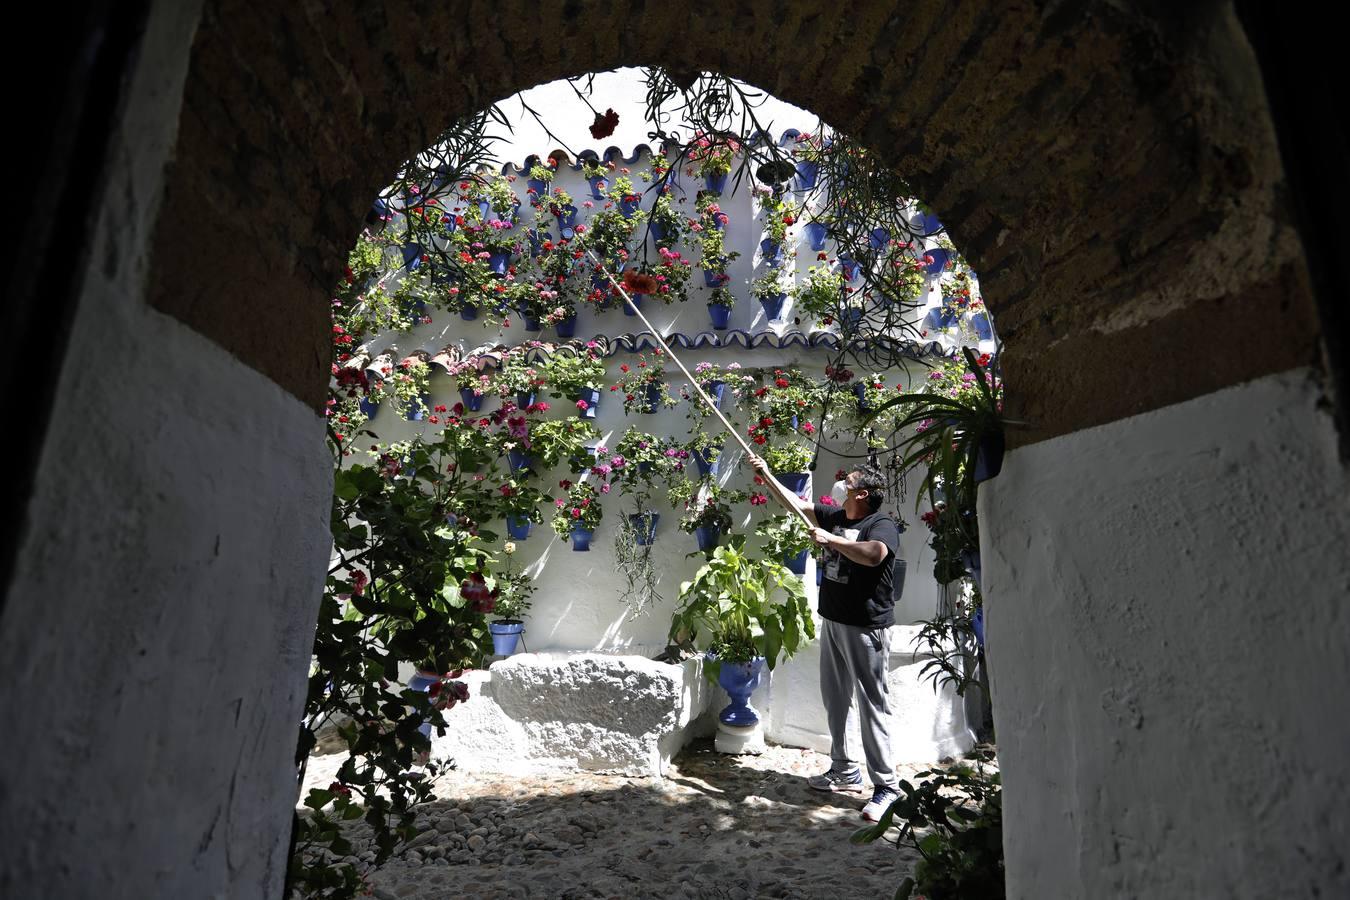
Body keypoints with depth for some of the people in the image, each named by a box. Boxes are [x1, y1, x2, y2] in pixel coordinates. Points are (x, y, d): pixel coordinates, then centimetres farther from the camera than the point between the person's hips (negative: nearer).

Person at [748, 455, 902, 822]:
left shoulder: (882, 524, -14)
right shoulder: (834, 517, 9)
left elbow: (873, 554, -35)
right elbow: (796, 504, 17)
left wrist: (831, 540, -25)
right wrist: (766, 475, 16)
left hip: (866, 629, -8)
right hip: (833, 623, 9)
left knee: (873, 705, -4)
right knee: (835, 700, 15)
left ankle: (886, 785, 5)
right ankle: (845, 771, 29)